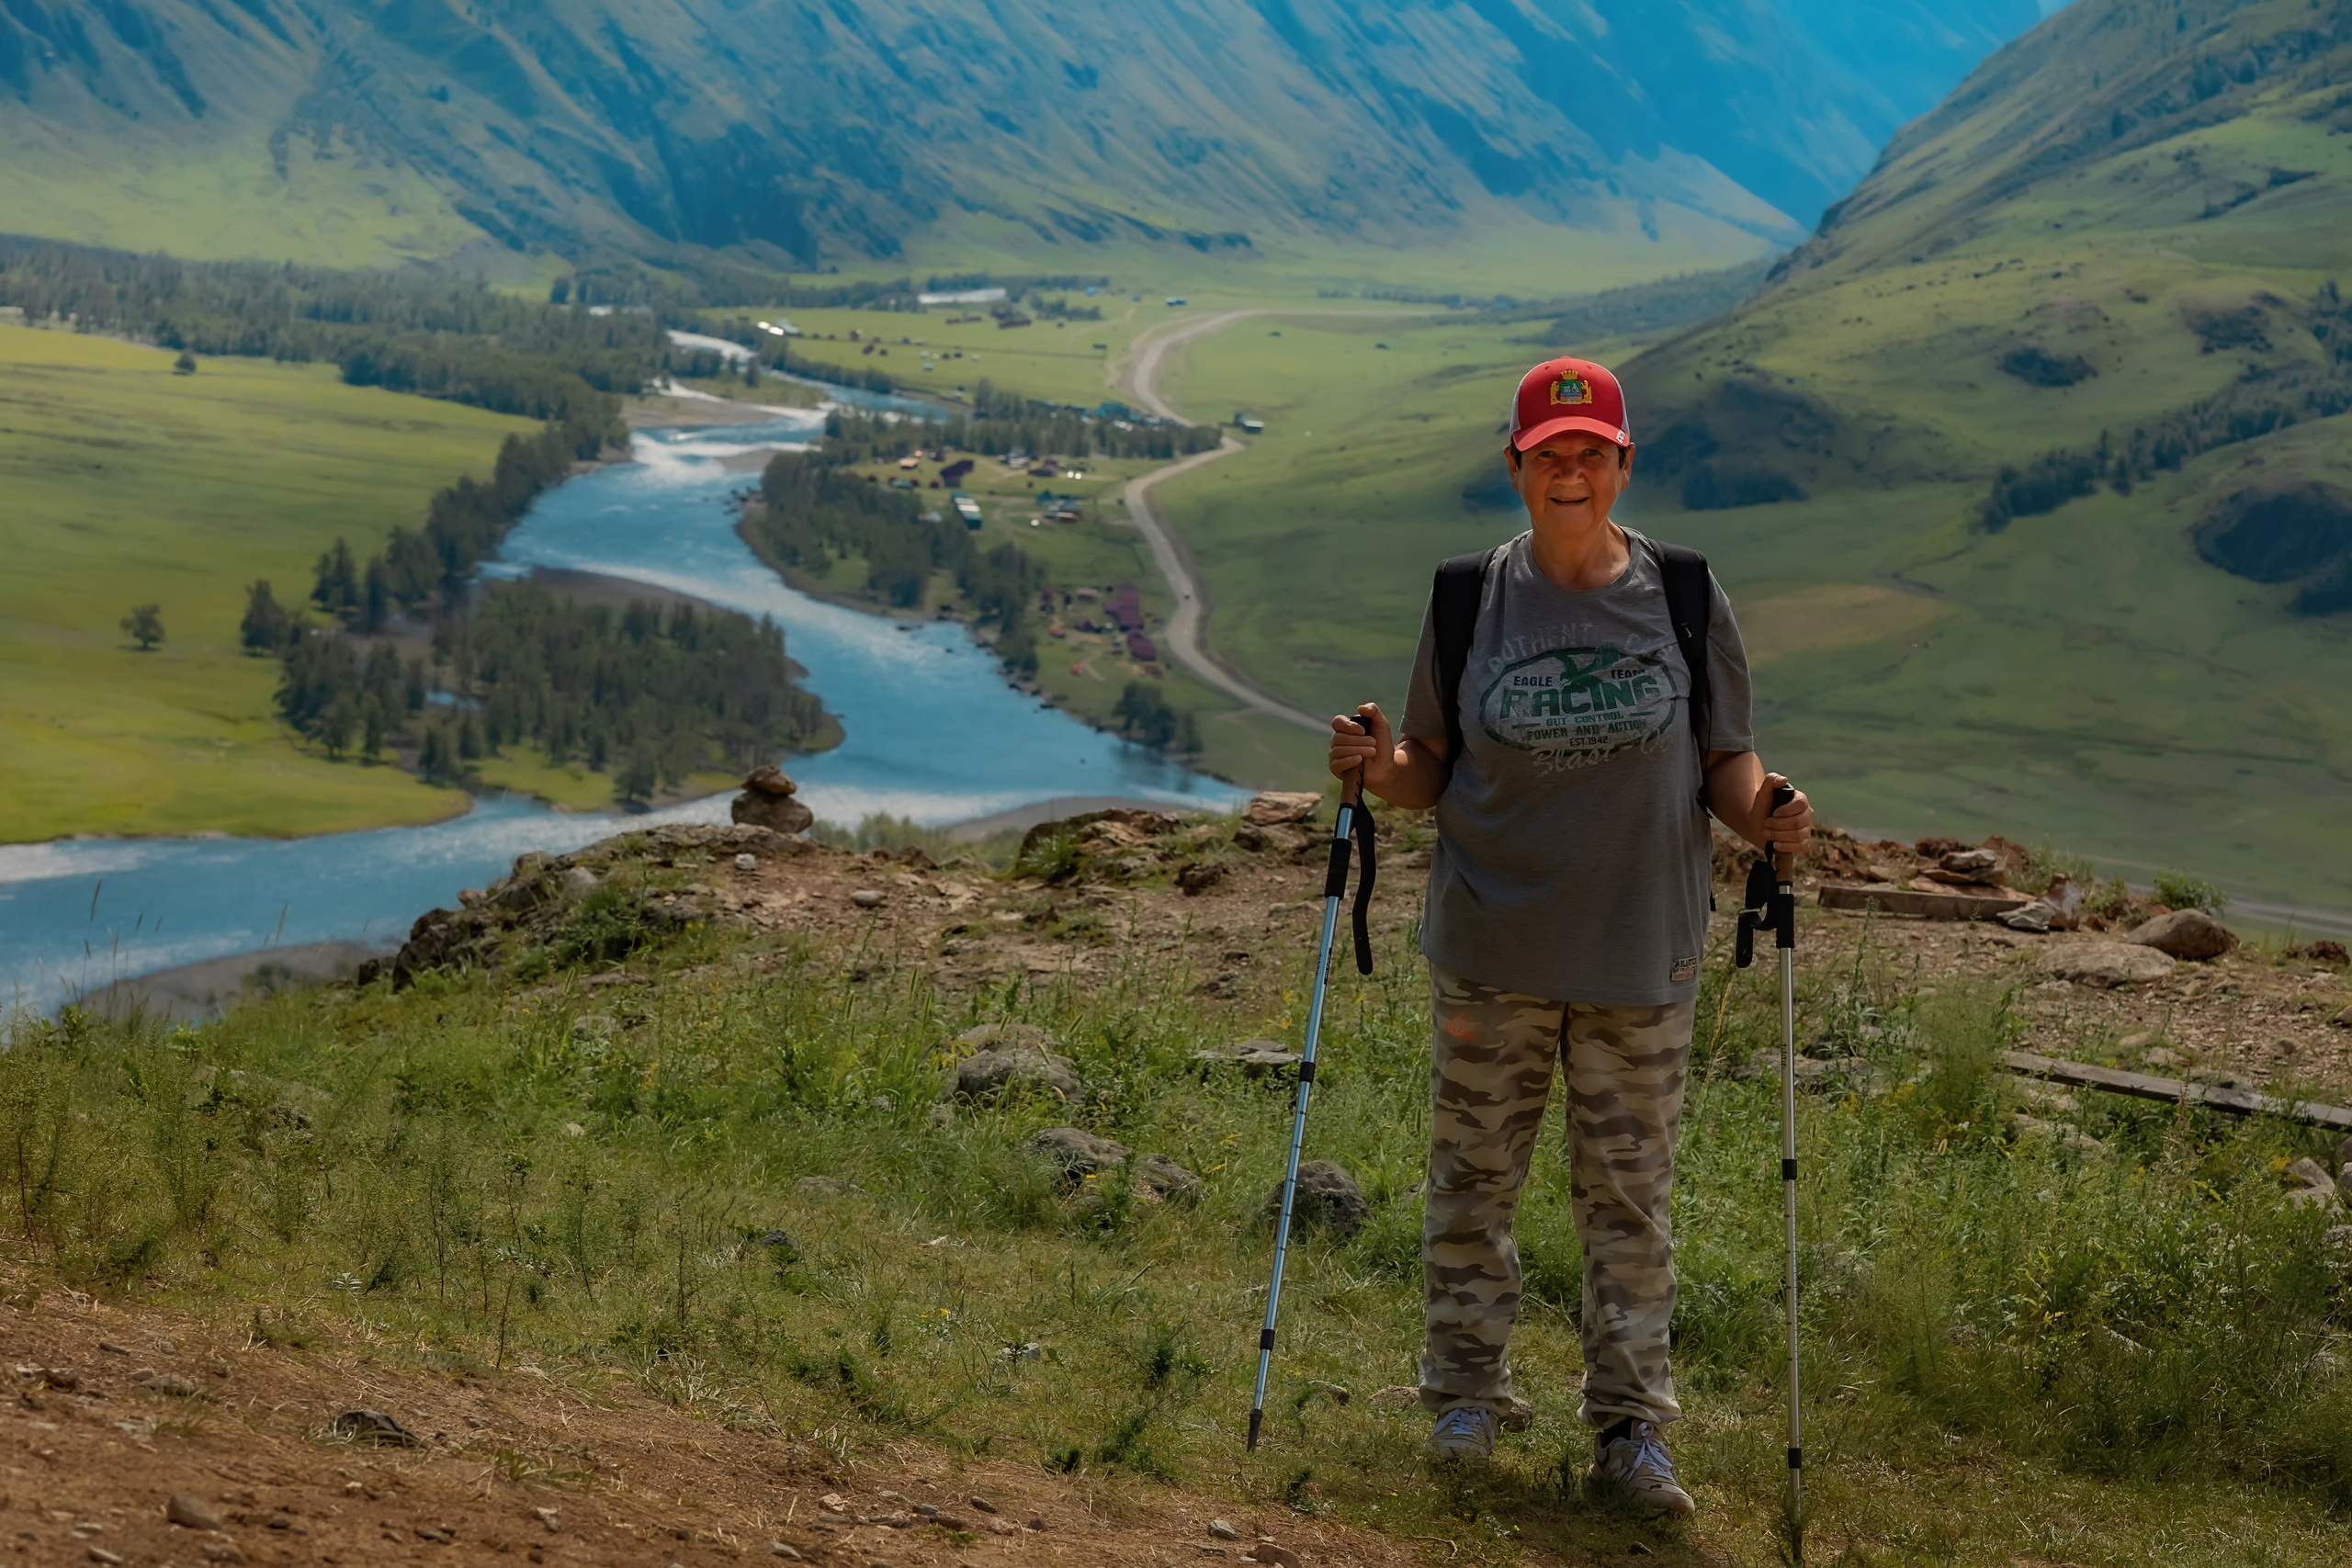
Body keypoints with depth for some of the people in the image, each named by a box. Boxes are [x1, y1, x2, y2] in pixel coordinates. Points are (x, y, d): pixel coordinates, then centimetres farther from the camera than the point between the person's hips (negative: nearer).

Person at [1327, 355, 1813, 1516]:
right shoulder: (1468, 597, 0)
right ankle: (1468, 1391, 26)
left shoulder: (1683, 595, -1)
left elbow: (1725, 759, 5)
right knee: (1474, 1175, 10)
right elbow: (1434, 770, 6)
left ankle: (1629, 1425, 14)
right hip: (1489, 952, 1)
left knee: (1631, 1196, 5)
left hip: (1640, 955, -1)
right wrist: (1378, 768, -15)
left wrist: (1762, 813, -16)